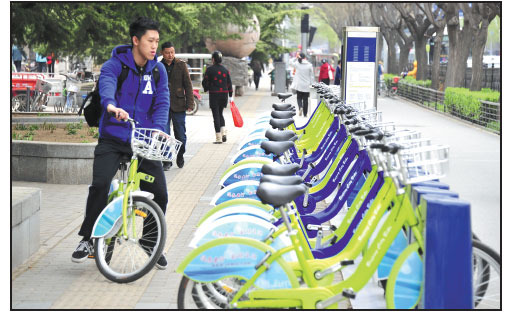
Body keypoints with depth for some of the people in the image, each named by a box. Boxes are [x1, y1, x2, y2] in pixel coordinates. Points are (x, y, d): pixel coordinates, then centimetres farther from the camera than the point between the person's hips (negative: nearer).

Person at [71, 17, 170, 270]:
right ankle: (88, 239, -3)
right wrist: (111, 105, -52)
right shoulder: (115, 65, -7)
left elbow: (162, 102, -4)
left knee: (160, 193, -4)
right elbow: (106, 85, -29)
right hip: (113, 138, -3)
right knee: (100, 184, -22)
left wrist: (157, 130, -23)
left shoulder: (158, 70, 5)